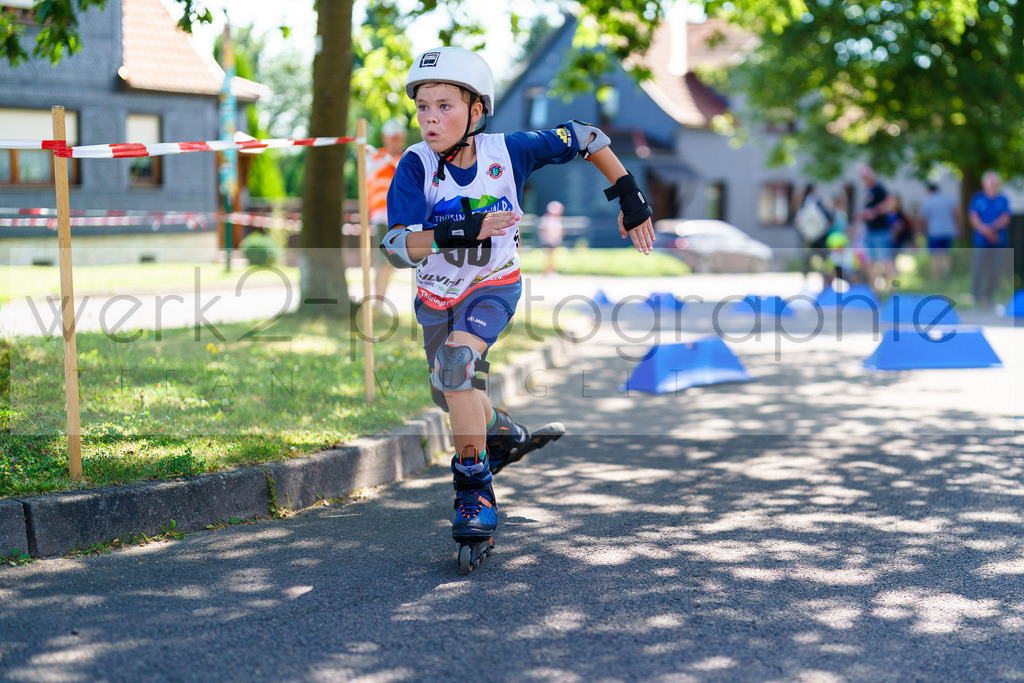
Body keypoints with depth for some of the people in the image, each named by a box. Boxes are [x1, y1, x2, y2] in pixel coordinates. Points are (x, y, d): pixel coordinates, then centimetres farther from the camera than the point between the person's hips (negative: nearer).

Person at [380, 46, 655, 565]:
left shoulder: (508, 151, -22)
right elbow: (395, 247, -34)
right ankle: (504, 433, 49)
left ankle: (475, 494, -22)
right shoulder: (416, 166, -23)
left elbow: (586, 138, -7)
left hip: (493, 288, -3)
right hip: (436, 296, 3)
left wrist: (630, 198, -8)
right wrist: (460, 233, -49)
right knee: (450, 394, 16)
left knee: (457, 359, -30)